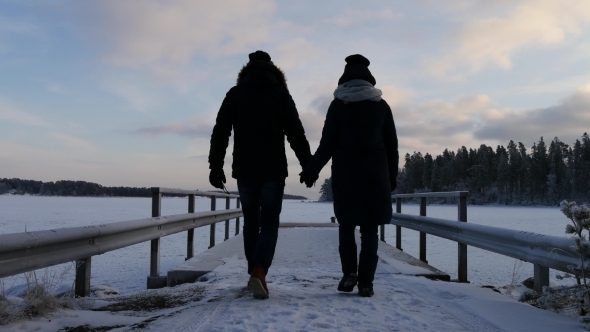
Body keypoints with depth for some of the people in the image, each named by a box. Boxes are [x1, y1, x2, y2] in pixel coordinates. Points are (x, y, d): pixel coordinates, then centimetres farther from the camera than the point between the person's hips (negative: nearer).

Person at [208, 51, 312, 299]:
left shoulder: (234, 94, 9)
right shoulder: (280, 93, 5)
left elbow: (220, 133, 4)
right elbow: (295, 133, -1)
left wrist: (216, 167, 6)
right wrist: (308, 165, 2)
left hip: (244, 170, 2)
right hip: (273, 170, -2)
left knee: (251, 222, 14)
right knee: (269, 223, 1)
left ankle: (255, 273, 21)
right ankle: (259, 272, -17)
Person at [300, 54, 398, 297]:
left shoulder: (338, 105, 1)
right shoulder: (381, 105, 6)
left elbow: (327, 144, -3)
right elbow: (391, 145, 7)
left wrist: (311, 170, 7)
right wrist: (392, 176, 14)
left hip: (345, 173, -1)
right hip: (375, 174, 1)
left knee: (346, 223, 15)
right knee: (369, 228, 5)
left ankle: (349, 272, 3)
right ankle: (366, 282, 2)